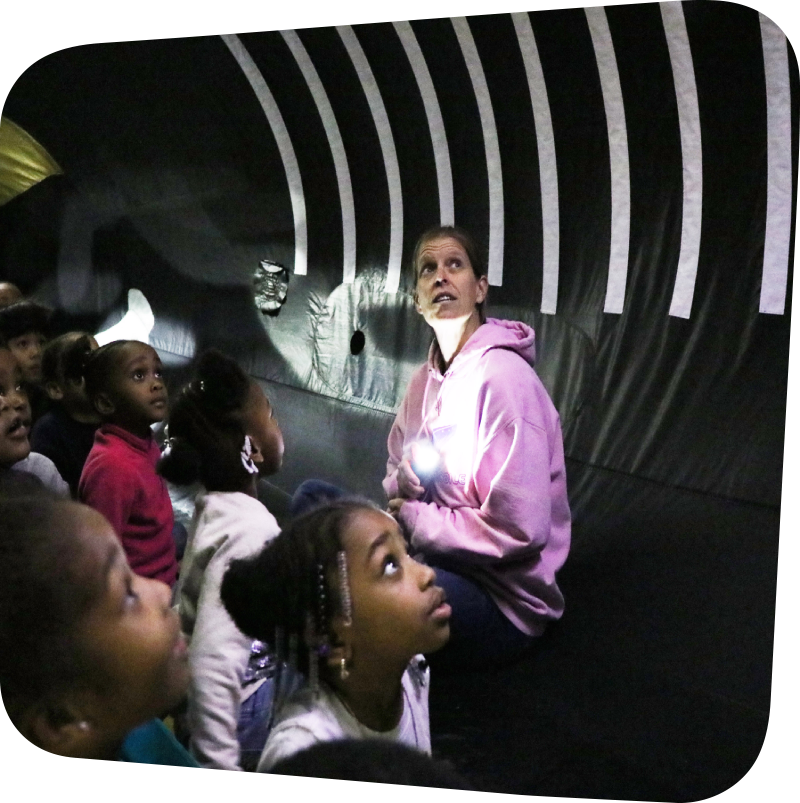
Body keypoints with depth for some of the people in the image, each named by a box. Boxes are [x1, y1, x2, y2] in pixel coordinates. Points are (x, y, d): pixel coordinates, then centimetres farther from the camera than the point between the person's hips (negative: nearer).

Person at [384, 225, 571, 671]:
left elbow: (520, 531, -26)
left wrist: (415, 518, -14)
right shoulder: (426, 378, 5)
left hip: (504, 602, -8)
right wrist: (404, 481, -9)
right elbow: (396, 472, 15)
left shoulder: (503, 379, -21)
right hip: (441, 557, 8)